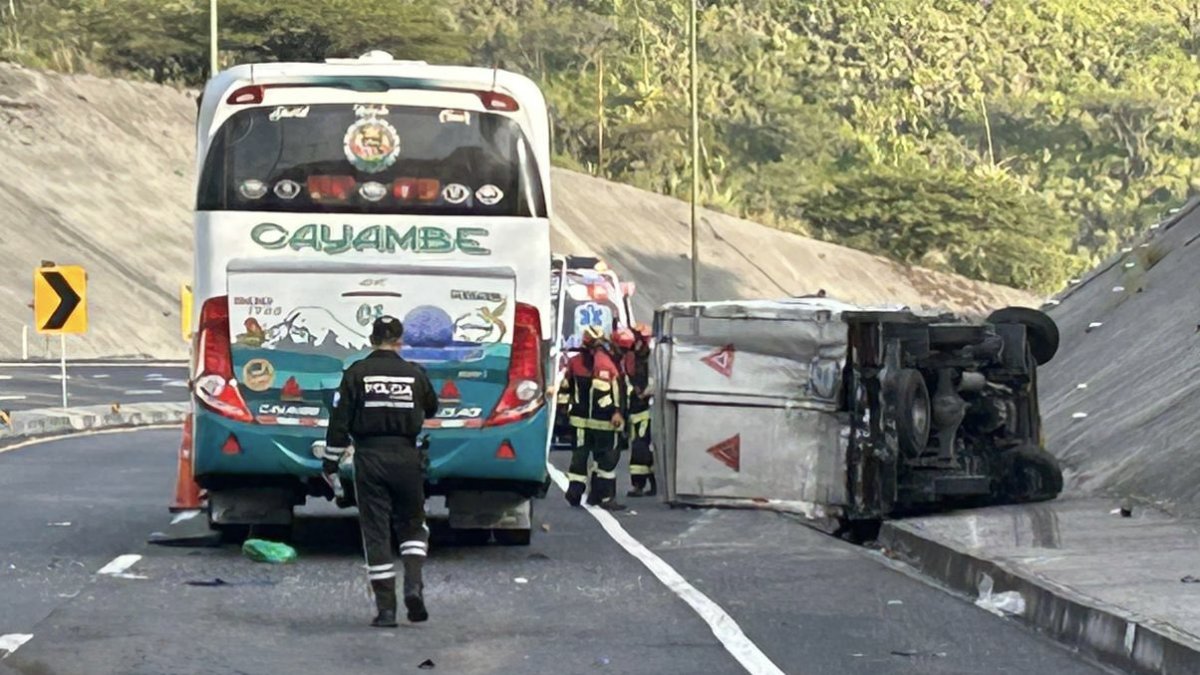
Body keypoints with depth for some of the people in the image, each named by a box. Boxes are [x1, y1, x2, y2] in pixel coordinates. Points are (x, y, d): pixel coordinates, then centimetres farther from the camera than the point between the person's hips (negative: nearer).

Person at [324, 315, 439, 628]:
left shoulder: (356, 373, -3)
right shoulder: (415, 374, 1)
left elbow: (340, 421, -4)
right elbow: (431, 409, 18)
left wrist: (331, 461, 4)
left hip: (368, 458, -1)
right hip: (406, 458, 1)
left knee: (376, 532, 3)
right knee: (412, 524, 18)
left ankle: (386, 608, 1)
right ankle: (413, 584, -3)